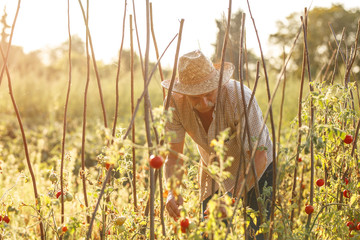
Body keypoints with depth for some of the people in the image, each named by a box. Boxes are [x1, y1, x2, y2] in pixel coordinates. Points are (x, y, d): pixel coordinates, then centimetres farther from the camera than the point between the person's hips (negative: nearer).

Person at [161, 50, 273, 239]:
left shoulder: (239, 97, -34)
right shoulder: (175, 102, -22)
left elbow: (259, 158, -32)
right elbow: (173, 157, -17)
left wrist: (232, 198, -41)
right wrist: (172, 191, -36)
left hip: (256, 174, -3)